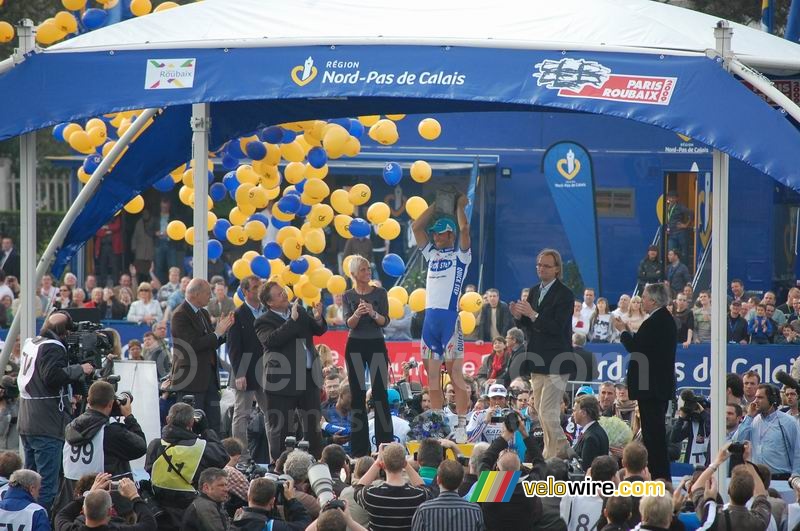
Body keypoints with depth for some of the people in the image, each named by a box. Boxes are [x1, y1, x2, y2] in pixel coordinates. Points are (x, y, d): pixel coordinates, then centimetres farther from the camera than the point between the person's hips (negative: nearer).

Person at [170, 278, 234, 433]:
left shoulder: (203, 313, 15)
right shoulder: (181, 315, -12)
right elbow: (193, 345, -21)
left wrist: (223, 331, 1)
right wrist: (217, 333, -13)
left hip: (209, 377, 9)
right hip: (191, 379, -9)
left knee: (213, 424, 7)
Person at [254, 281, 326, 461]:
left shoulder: (299, 311, 11)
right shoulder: (264, 322, -8)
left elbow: (319, 330, 14)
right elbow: (271, 340, -26)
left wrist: (318, 319, -9)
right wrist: (292, 320, -25)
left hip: (309, 377, 6)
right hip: (283, 381, -6)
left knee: (313, 425, 12)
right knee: (279, 428, 2)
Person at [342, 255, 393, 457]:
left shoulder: (380, 293, 1)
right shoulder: (348, 296, 4)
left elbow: (385, 321, -5)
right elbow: (349, 324, -6)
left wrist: (373, 313, -25)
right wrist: (357, 313, -27)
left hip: (376, 344, -1)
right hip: (355, 346, 1)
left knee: (380, 393, -6)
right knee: (358, 395, 1)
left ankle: (385, 445, -5)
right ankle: (359, 447, 4)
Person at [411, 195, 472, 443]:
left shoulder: (460, 255, 1)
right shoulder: (432, 253, 18)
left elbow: (464, 228, -14)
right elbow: (416, 227, 16)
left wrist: (460, 206, 1)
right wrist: (436, 205, 17)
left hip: (450, 317, -7)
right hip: (430, 317, 7)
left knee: (456, 373, -7)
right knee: (432, 374, 6)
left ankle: (461, 426, -7)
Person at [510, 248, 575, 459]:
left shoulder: (564, 294, -10)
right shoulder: (534, 291, 13)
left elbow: (558, 327, -19)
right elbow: (527, 326, 15)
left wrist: (533, 315, -25)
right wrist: (519, 316, -5)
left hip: (555, 360, -8)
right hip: (537, 361, 8)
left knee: (547, 411, -11)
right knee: (540, 409, 14)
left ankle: (551, 455, -5)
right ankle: (562, 445, 27)